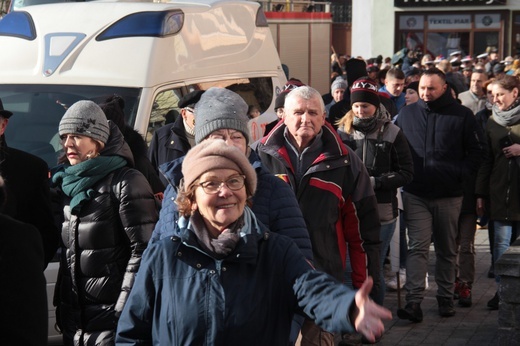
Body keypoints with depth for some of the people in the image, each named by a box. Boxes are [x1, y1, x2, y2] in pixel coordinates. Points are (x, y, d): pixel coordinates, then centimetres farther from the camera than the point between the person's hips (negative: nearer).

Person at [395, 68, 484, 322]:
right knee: (417, 247, -5)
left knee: (447, 250, 11)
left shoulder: (461, 115, 0)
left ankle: (445, 298, 22)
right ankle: (414, 301, -9)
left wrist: (460, 175, -9)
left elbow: (476, 151, 3)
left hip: (448, 196, 0)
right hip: (415, 194, 1)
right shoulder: (407, 114, 6)